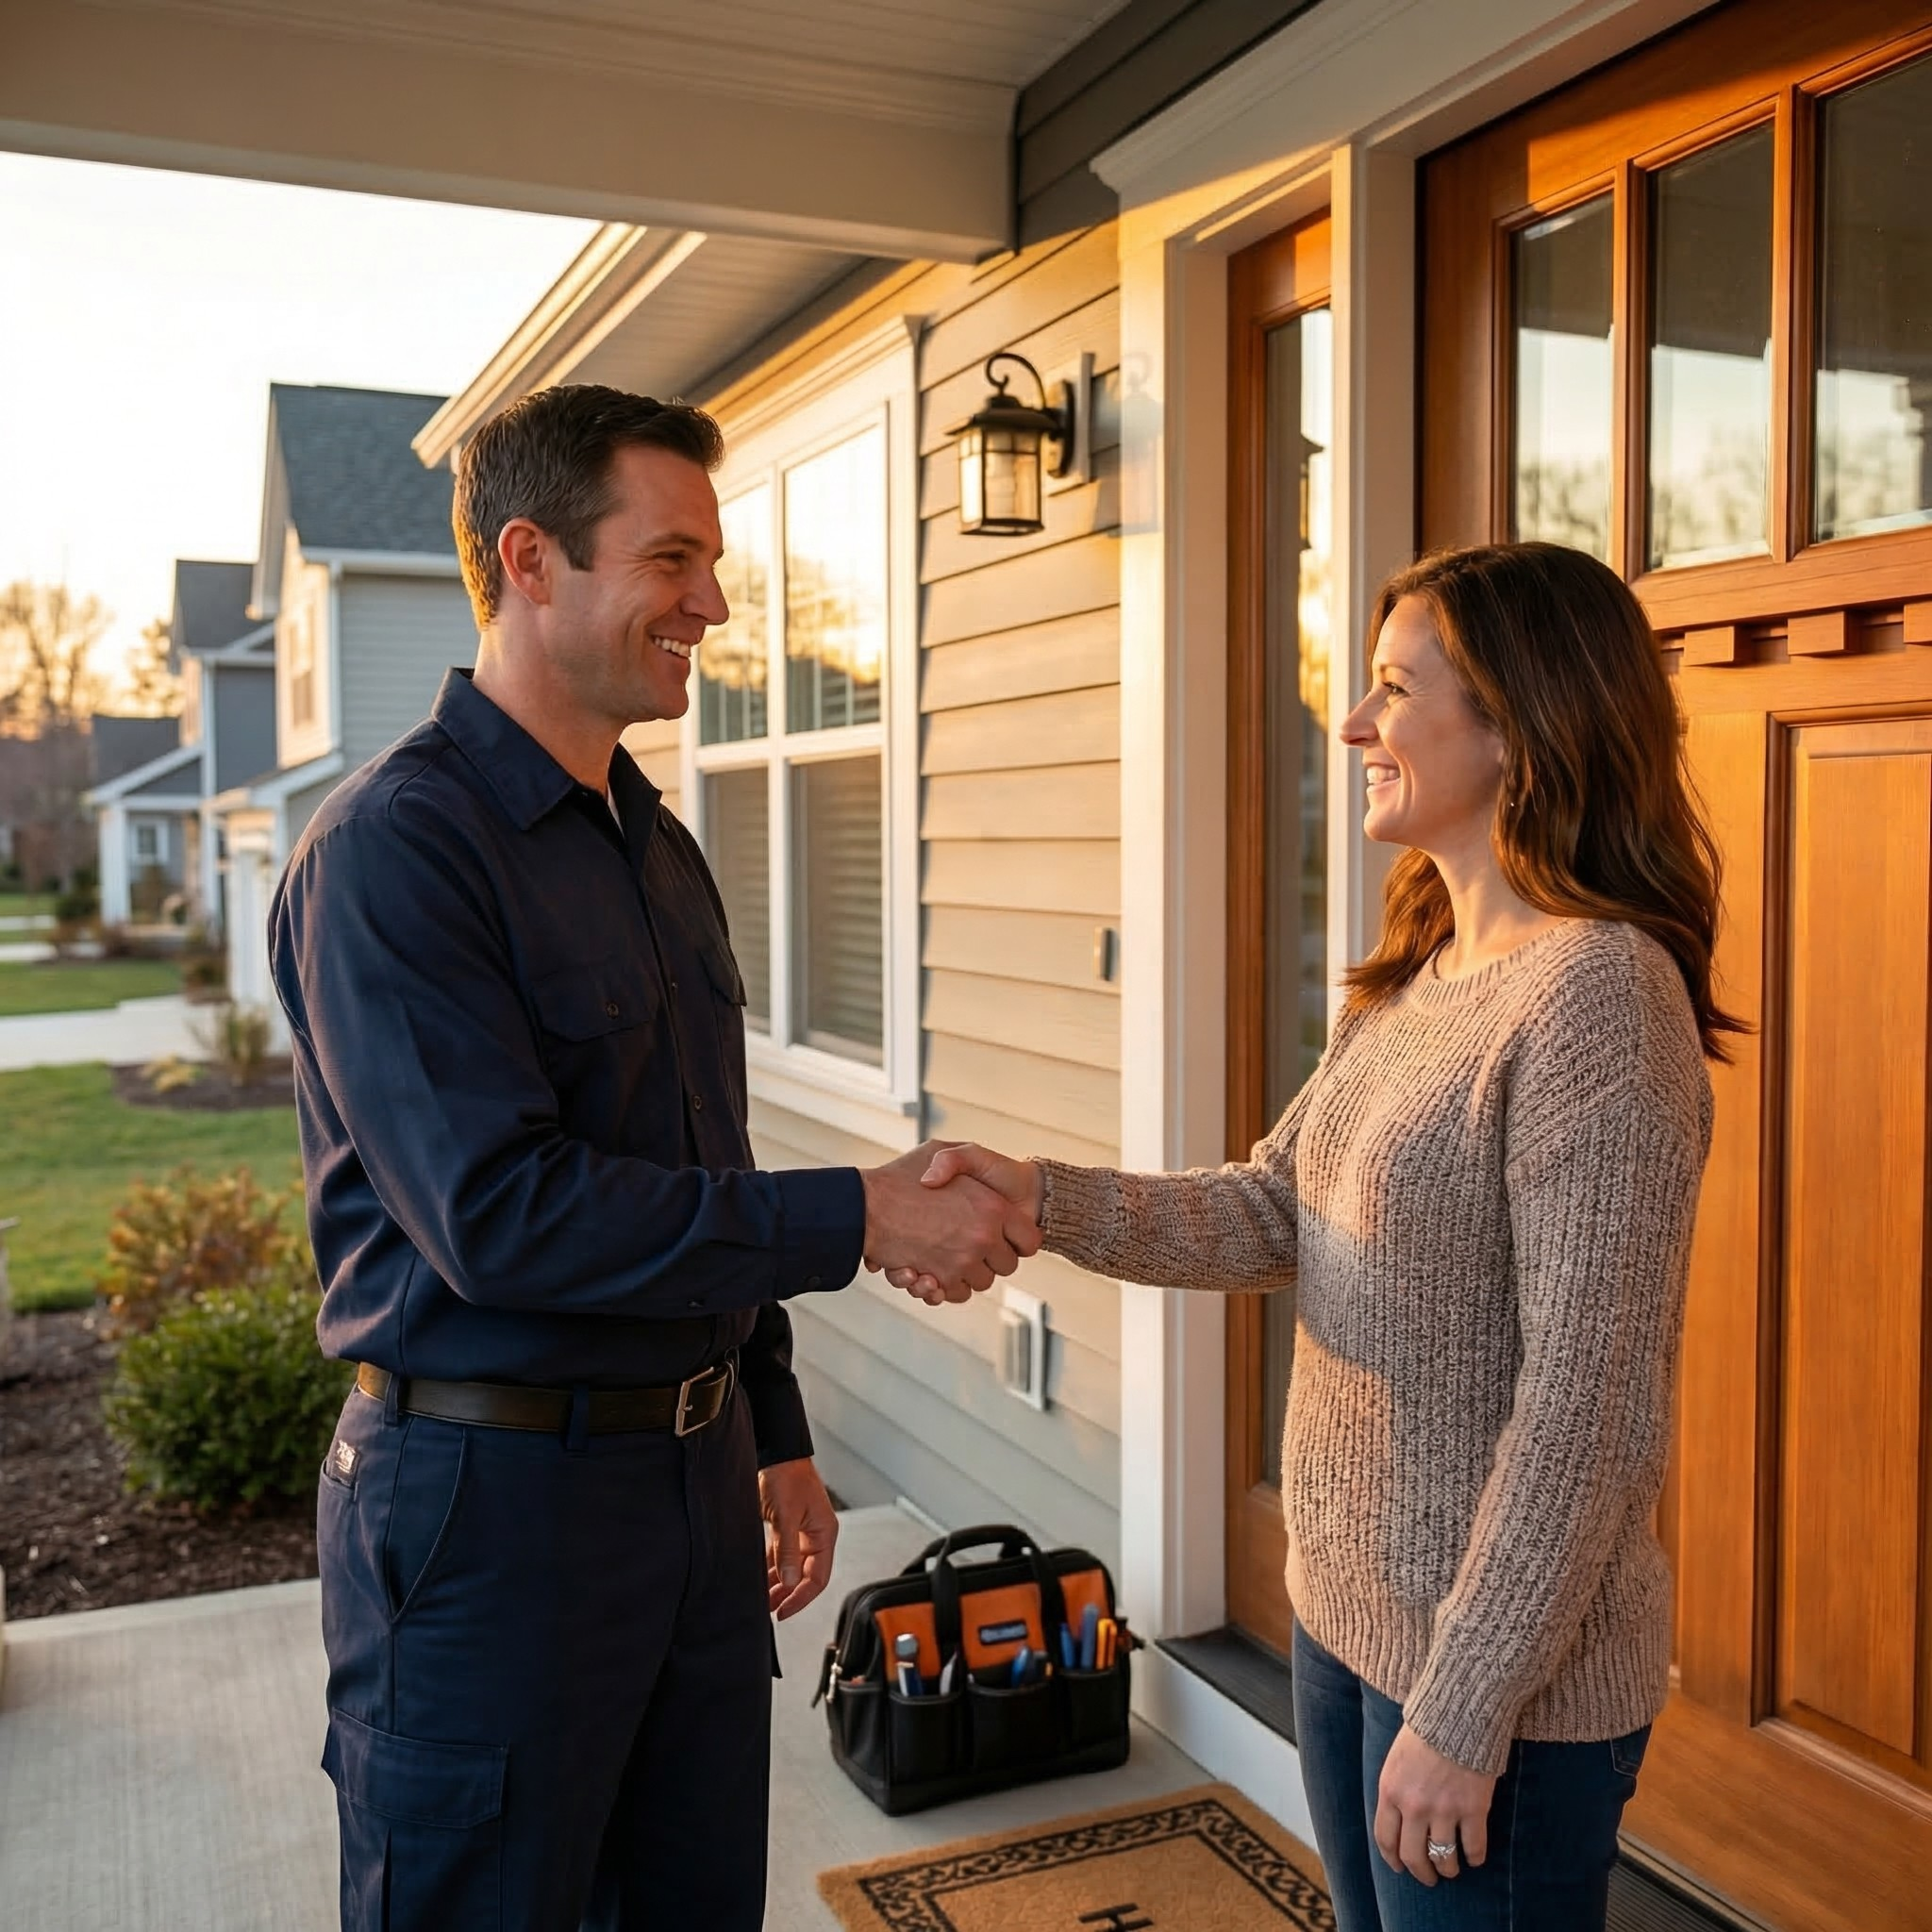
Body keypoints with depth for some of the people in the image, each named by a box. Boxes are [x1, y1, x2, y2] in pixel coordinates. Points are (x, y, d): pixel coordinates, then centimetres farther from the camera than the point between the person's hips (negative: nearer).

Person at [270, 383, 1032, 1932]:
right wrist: (858, 1220, -21)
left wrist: (774, 1437, 18)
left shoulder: (660, 848, 11)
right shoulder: (394, 849, -16)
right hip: (489, 1498, -7)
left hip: (696, 1474, 8)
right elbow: (498, 1211, -25)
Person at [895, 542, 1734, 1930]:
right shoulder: (1415, 976, 5)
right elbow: (1270, 1214, 4)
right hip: (1347, 1611, 8)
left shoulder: (1598, 993, -23)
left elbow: (1590, 1404, -24)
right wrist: (1042, 1197, -10)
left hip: (1503, 1663, -8)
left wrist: (1463, 1711, -20)